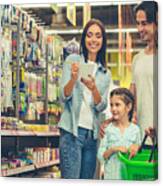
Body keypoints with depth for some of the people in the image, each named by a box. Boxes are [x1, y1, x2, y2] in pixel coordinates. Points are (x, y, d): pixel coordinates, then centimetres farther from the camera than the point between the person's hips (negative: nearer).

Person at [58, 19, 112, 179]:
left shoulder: (105, 74, 14)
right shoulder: (72, 60, 3)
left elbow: (101, 107, 2)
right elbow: (64, 96, -5)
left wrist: (93, 88, -18)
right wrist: (73, 78, -25)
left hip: (92, 133, 5)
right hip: (72, 131, -5)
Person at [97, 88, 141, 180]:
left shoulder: (135, 129, 1)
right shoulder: (108, 129, -3)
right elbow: (100, 156, -3)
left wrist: (136, 147, -10)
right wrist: (113, 149, -19)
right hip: (111, 175, -1)